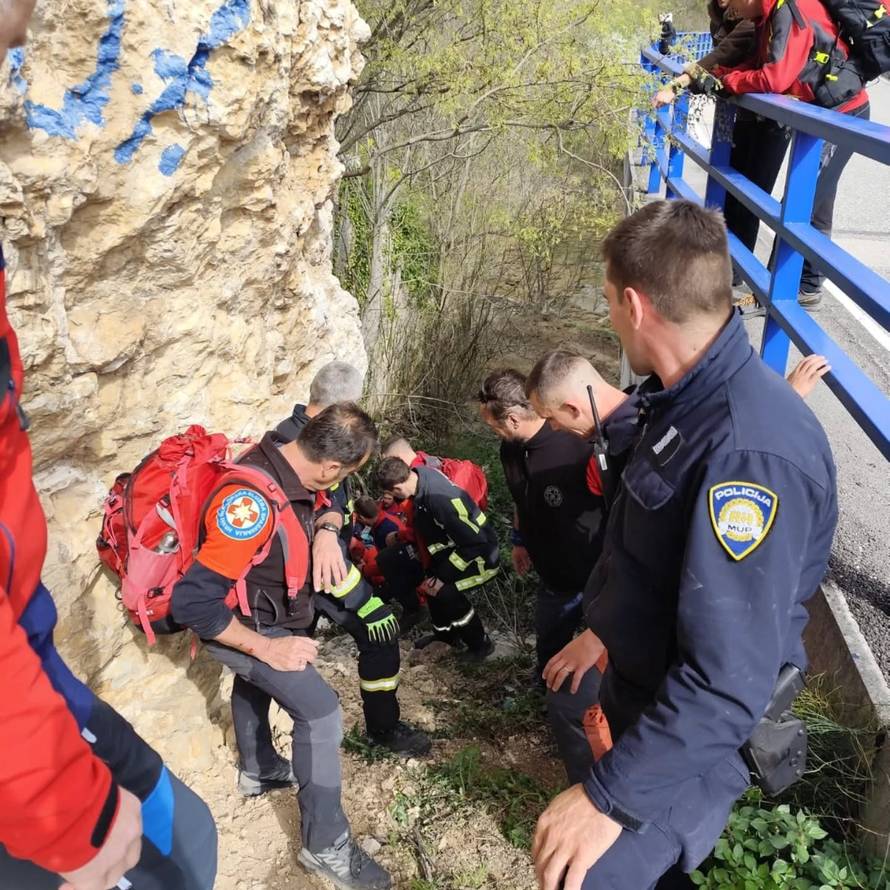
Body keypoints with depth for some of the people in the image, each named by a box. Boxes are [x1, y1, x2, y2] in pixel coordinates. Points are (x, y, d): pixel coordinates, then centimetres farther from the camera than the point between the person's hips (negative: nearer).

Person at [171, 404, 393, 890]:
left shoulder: (284, 464, -15)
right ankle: (325, 846, 7)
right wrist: (268, 649, -30)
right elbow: (191, 601, -37)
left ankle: (260, 769, 59)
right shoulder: (252, 502, -41)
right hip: (242, 627, -9)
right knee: (320, 712, -9)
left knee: (255, 681, 30)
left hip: (255, 612, 9)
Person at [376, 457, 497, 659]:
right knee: (432, 577, 8)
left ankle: (480, 644, 1)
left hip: (482, 553, -9)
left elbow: (475, 542, -30)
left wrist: (442, 577, -22)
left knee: (445, 591, -19)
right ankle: (445, 634, 29)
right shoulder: (421, 474, -9)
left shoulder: (440, 499, -34)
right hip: (462, 545, 9)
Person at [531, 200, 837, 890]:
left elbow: (728, 678, -33)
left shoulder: (750, 452, -34)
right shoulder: (686, 399, -1)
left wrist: (610, 795, -27)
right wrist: (602, 629, 22)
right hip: (640, 689, 9)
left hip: (686, 734, -8)